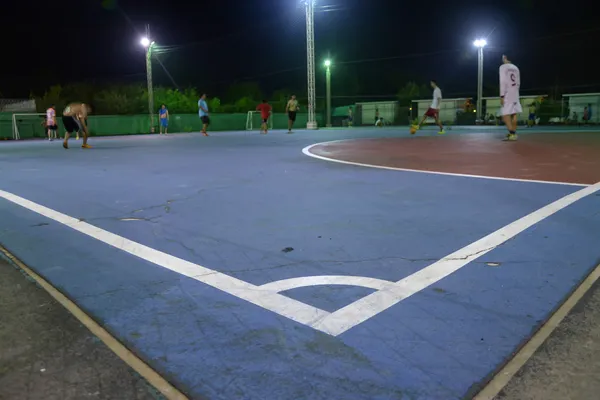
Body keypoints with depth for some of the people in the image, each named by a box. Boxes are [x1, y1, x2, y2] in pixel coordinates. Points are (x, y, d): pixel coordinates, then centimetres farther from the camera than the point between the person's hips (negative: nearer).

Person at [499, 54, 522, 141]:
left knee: (505, 114, -9)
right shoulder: (515, 68, 15)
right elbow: (518, 83, 17)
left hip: (507, 94, -8)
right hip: (515, 94, 8)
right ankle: (513, 133, 12)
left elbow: (503, 81, -14)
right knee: (513, 114, 9)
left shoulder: (503, 67, -6)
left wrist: (502, 95, -15)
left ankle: (512, 134, -19)